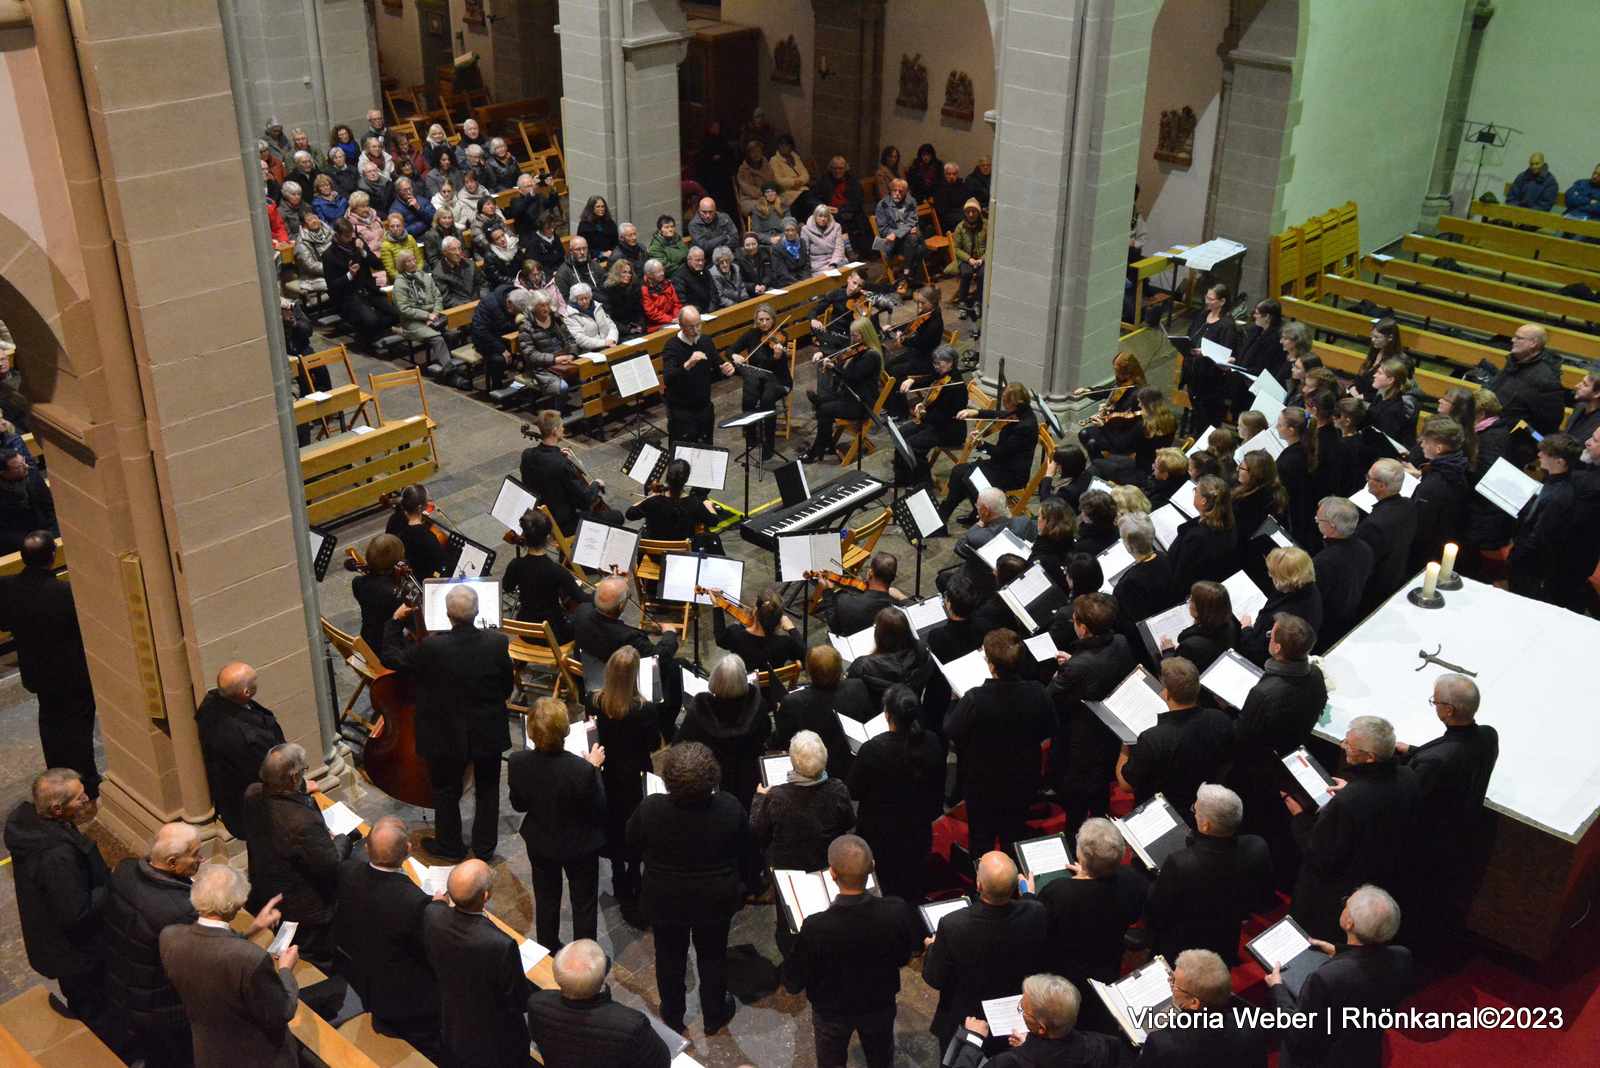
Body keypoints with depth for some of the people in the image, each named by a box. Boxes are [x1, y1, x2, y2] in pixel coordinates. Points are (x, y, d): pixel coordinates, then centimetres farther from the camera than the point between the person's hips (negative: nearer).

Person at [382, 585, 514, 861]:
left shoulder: (431, 648, -26)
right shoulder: (498, 643, -20)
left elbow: (391, 658, -9)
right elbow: (508, 685, -5)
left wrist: (395, 621, 0)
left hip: (446, 736, -2)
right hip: (489, 734, 2)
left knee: (446, 791, 21)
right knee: (487, 789, 22)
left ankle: (449, 846, 38)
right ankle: (485, 846, 35)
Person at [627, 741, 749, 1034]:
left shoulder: (650, 809, -29)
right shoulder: (730, 808, -27)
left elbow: (632, 843, -8)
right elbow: (743, 845, -8)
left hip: (665, 900, 0)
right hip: (715, 900, 0)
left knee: (670, 957, 24)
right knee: (712, 955, 24)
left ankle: (672, 1017, 44)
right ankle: (714, 1016, 43)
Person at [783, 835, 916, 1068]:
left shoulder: (815, 927, -37)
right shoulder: (897, 911, -30)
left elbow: (793, 985, -20)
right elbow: (903, 958, -9)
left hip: (832, 1012, -2)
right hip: (880, 1005, 2)